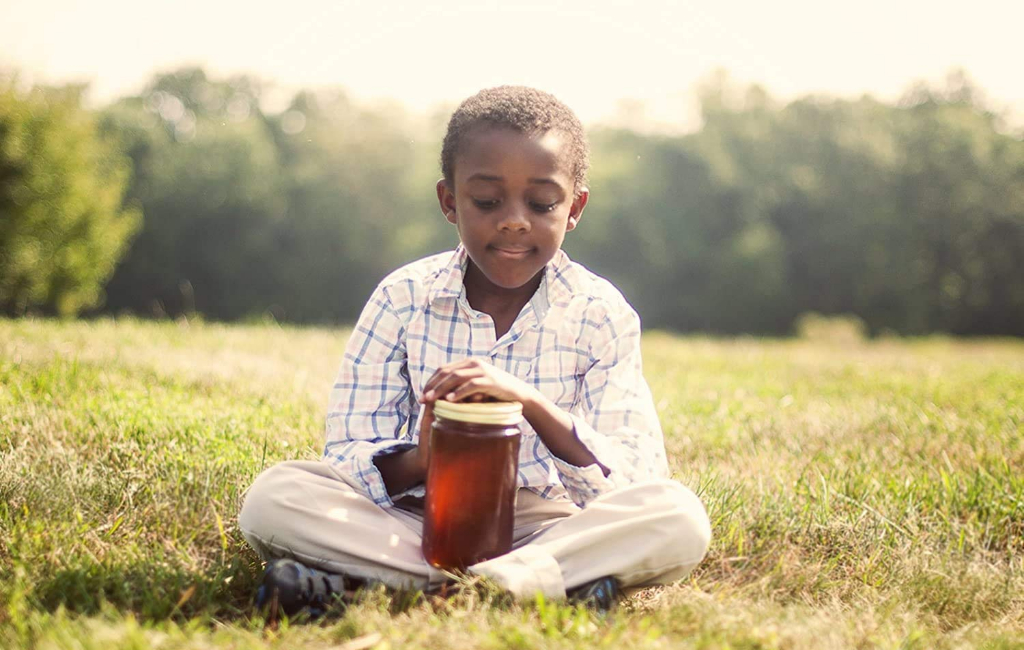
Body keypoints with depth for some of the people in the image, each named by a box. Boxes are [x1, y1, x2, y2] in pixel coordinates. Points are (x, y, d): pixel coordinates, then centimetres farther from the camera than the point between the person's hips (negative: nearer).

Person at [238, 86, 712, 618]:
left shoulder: (601, 314, -3)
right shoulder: (402, 299, -1)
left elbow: (631, 483, -13)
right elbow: (348, 456, -4)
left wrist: (532, 404, -30)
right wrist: (421, 460, -27)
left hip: (547, 521, 0)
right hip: (416, 518, 1)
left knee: (681, 518, -28)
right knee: (273, 498, -23)